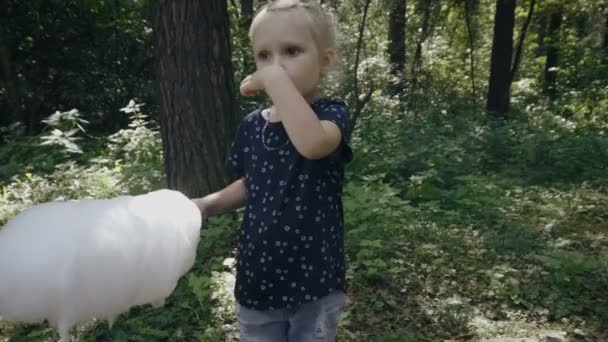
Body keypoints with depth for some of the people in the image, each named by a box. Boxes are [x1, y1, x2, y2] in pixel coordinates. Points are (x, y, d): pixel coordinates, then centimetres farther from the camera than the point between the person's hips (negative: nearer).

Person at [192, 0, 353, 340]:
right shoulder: (252, 126, 0)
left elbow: (312, 143, -38)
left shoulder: (331, 113, -14)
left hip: (315, 283, -4)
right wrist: (207, 204, -2)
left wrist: (276, 78, -30)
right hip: (258, 282, 5)